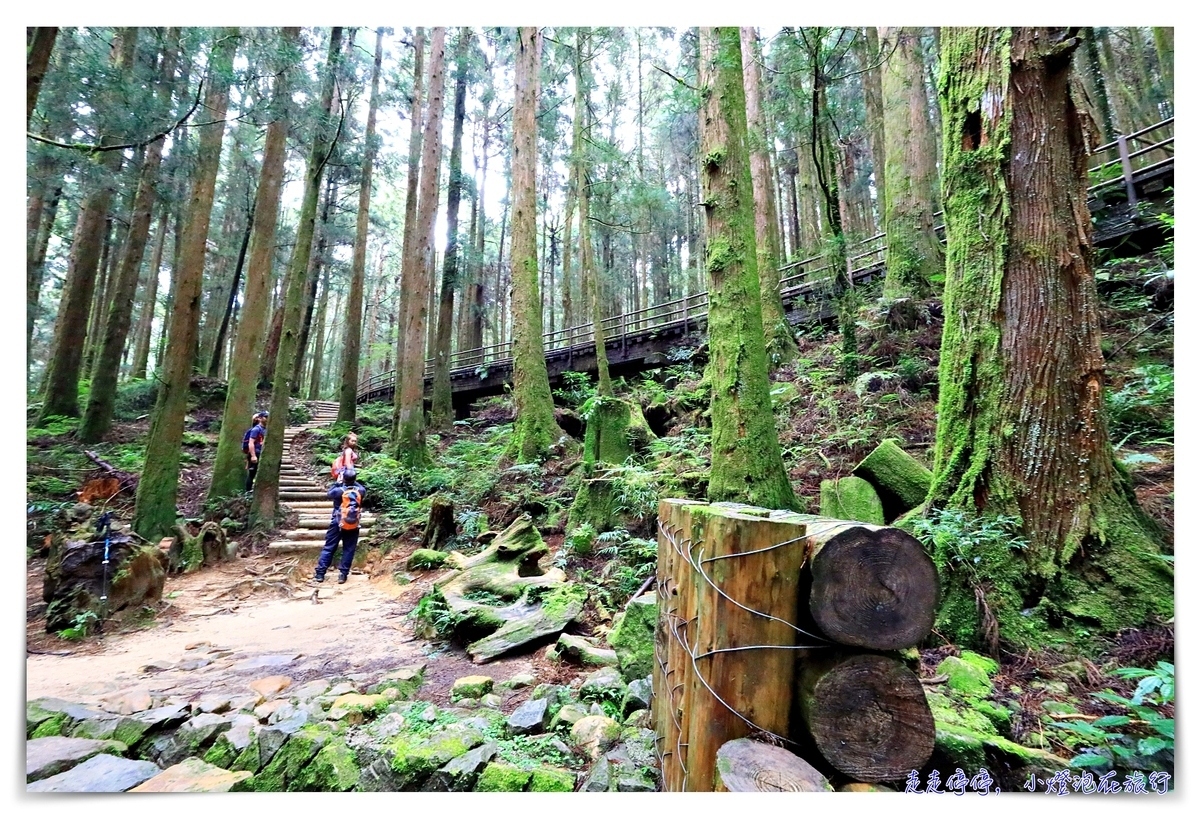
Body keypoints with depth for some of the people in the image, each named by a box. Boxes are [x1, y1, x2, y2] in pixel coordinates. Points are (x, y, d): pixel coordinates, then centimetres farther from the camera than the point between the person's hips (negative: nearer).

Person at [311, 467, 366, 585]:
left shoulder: (339, 490, -15)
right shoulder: (360, 490, -9)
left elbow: (330, 493, 6)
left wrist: (337, 482, 10)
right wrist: (355, 482, 14)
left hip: (337, 523, -1)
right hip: (353, 525, 1)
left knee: (329, 548, 7)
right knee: (348, 550, 8)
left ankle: (319, 574, 9)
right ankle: (343, 575, 6)